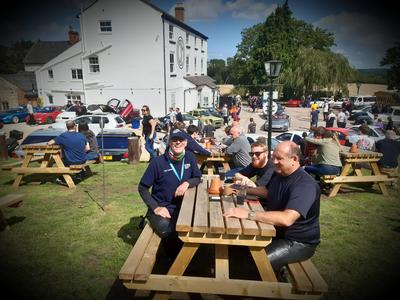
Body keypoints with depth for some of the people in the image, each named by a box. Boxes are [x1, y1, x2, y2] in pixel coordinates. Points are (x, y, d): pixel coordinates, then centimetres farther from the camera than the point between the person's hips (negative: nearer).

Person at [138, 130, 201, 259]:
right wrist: (156, 207, -16)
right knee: (167, 230, -32)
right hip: (160, 208, -3)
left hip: (180, 207, 4)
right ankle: (176, 260, 0)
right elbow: (142, 188, -5)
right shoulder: (158, 162, -12)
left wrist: (187, 183, -12)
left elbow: (197, 178, 10)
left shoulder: (190, 157, -1)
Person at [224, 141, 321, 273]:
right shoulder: (278, 173, 1)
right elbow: (267, 191, 22)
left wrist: (249, 214, -42)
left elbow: (286, 219, -41)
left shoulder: (305, 184, -28)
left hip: (298, 242, -8)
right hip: (276, 231, 9)